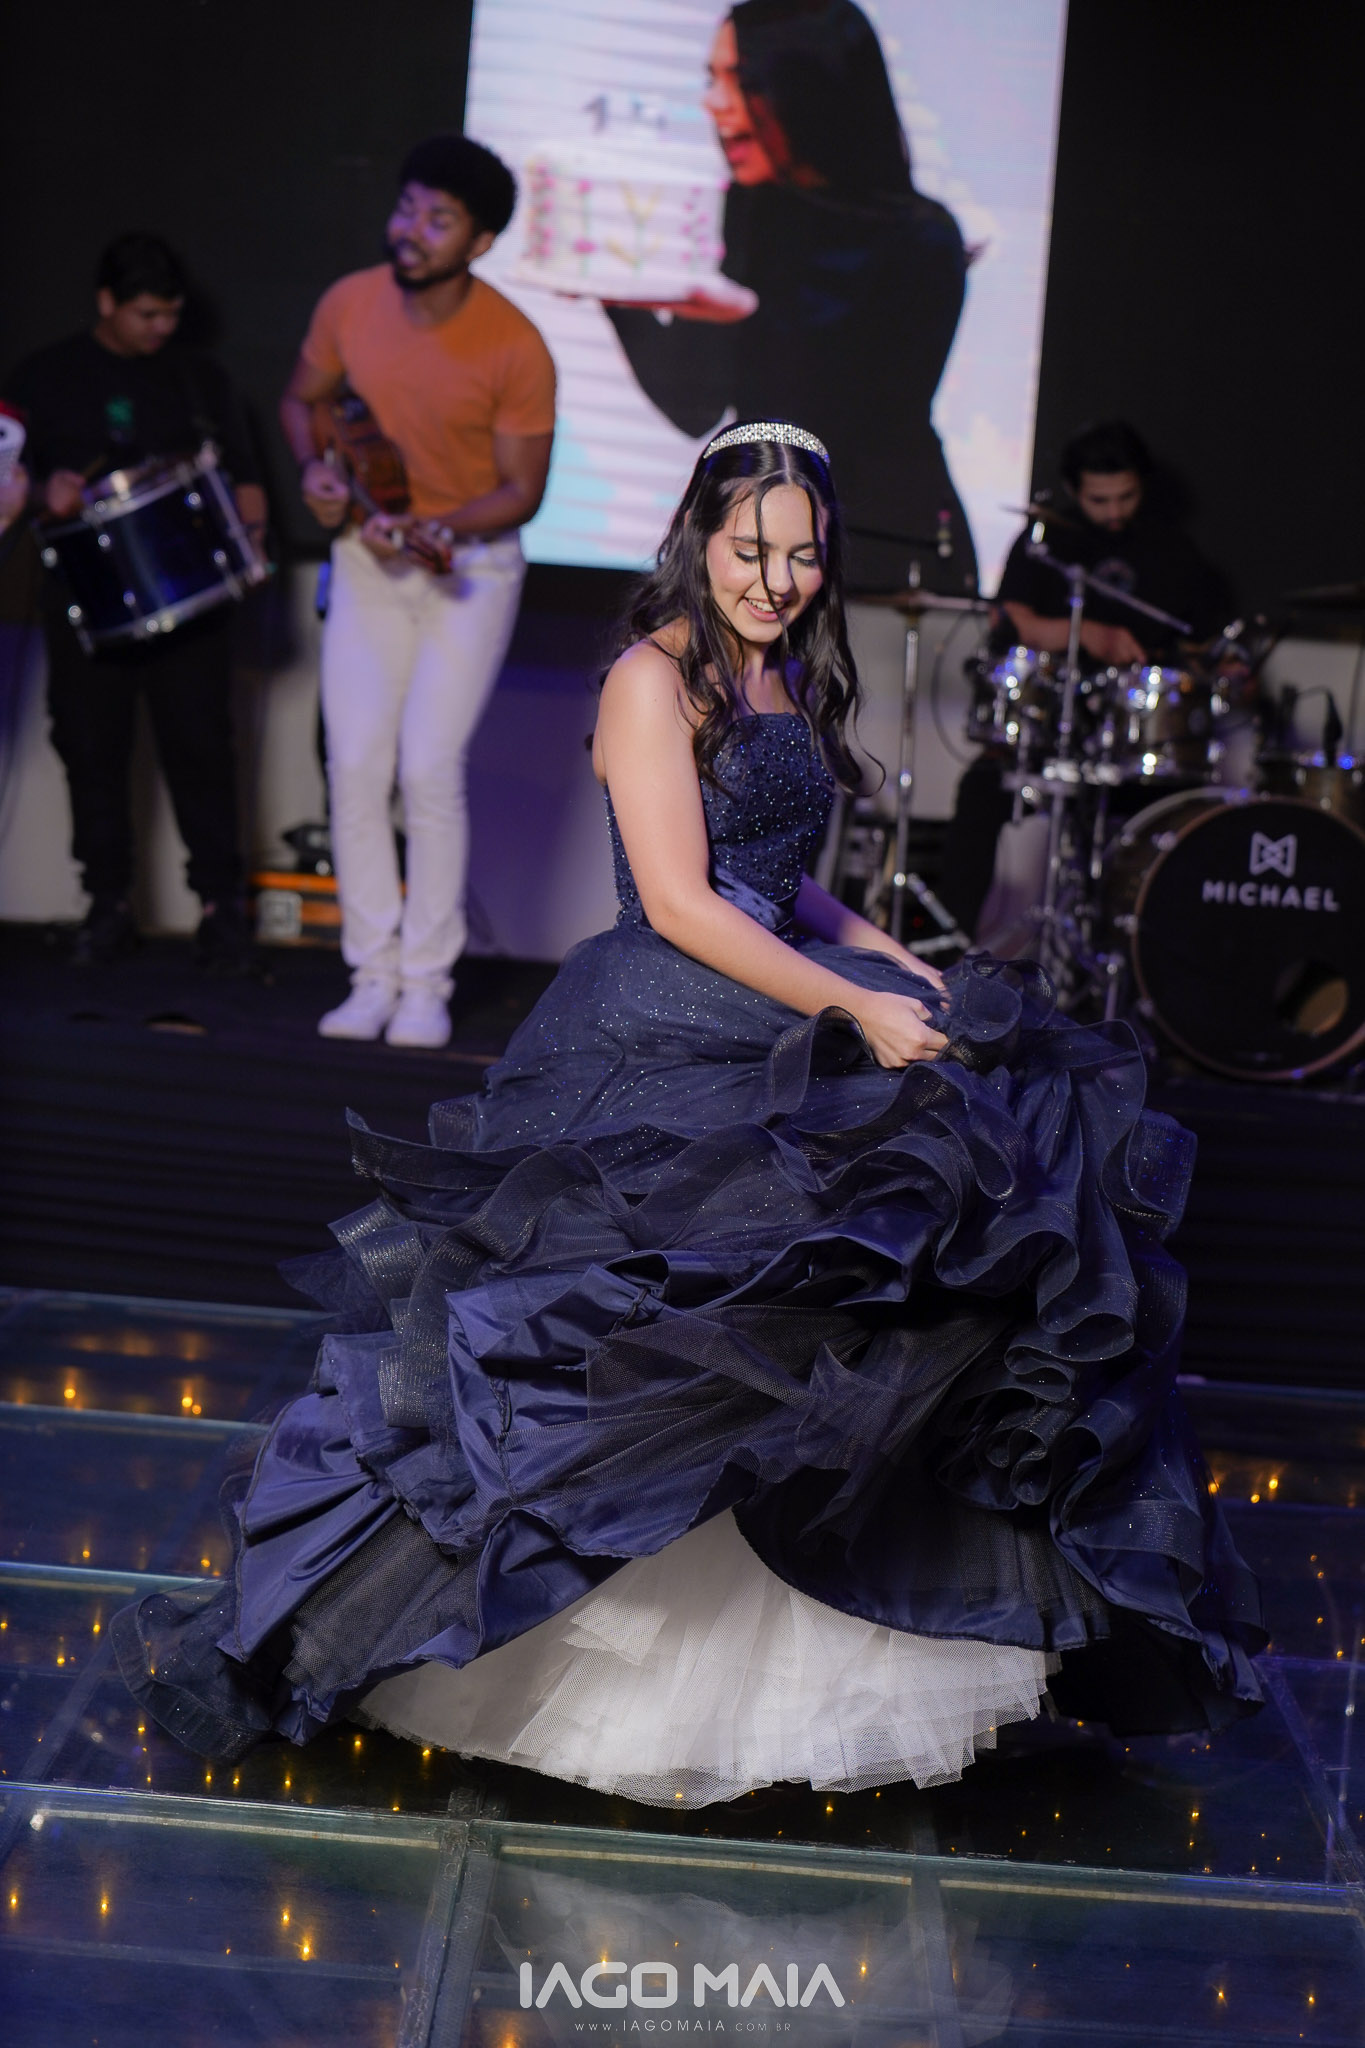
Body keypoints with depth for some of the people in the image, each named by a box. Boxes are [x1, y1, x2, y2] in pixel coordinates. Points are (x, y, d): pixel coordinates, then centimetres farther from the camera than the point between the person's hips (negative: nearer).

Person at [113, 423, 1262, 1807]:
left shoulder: (790, 683, 14)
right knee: (624, 1355, -9)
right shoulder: (655, 677, -10)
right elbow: (681, 903, -17)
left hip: (780, 1034, 8)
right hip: (655, 1053, -8)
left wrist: (894, 967, 8)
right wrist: (854, 1008, -17)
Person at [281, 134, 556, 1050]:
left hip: (471, 567, -4)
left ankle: (428, 983, 0)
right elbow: (302, 400, 12)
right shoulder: (351, 304, -7)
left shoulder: (515, 348, -18)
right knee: (355, 767, -2)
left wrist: (428, 528, -27)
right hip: (366, 562, 4)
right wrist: (316, 469, -8)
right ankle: (374, 976, 6)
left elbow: (522, 491, -12)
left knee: (432, 769, -11)